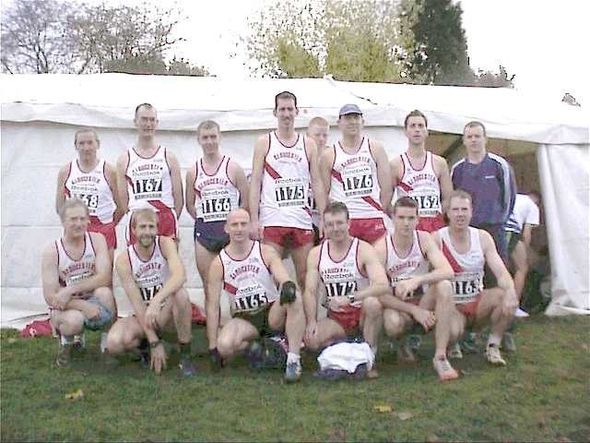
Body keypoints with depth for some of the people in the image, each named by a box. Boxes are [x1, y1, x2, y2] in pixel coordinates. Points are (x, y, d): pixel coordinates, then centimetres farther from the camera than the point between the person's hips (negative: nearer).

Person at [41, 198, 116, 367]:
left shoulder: (97, 240, -7)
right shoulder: (52, 252, -10)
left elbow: (105, 278, -18)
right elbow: (50, 297, -14)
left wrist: (70, 290, -27)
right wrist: (83, 306, -29)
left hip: (95, 303, 1)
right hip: (66, 307, -1)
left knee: (104, 292, -32)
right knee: (74, 320, -35)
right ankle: (66, 342, 3)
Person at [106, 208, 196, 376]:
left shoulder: (165, 244, -11)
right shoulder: (124, 260, -11)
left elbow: (180, 275, -31)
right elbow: (137, 304, -15)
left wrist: (156, 301, -47)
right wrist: (154, 342, -21)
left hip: (167, 312, 0)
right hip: (142, 315, 1)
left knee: (180, 294, -34)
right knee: (114, 343, -28)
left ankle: (185, 355, -19)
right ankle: (144, 345, 8)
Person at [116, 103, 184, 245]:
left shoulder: (169, 157, 7)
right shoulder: (124, 160, 9)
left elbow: (178, 198, 6)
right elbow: (123, 201, 8)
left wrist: (171, 221, 1)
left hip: (165, 221, 0)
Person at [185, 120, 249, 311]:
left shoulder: (233, 168, 1)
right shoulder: (193, 172, 8)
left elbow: (246, 201, 1)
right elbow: (190, 204, 13)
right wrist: (205, 221, 3)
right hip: (204, 232, 2)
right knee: (209, 288, 6)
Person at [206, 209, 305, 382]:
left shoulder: (266, 252, -2)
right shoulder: (219, 263, -3)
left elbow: (283, 278, -16)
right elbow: (212, 306, -3)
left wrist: (288, 285, -44)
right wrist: (213, 347, -7)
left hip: (272, 313, 0)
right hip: (244, 319, 0)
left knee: (293, 298, -32)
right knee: (224, 346, -31)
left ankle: (293, 360, -25)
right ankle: (254, 345, 2)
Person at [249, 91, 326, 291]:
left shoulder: (308, 144, 11)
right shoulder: (264, 143, 6)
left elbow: (316, 182, 10)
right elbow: (255, 183, 2)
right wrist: (254, 220, -7)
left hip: (302, 220, 2)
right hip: (271, 220, -2)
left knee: (306, 277, 5)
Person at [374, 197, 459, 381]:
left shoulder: (424, 239, -8)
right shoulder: (381, 248, -14)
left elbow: (448, 271, -22)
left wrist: (418, 280, -39)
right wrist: (415, 310, -21)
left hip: (424, 302, 2)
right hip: (396, 306, -2)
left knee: (444, 285, -28)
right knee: (393, 323, -36)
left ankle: (440, 357, -23)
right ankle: (404, 344, 5)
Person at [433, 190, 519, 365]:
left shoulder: (483, 237, 0)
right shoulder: (437, 239, -12)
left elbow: (501, 272, -8)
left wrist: (510, 291, -30)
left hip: (478, 303, 4)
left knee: (506, 297, -25)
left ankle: (493, 347, -3)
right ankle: (452, 345, 7)